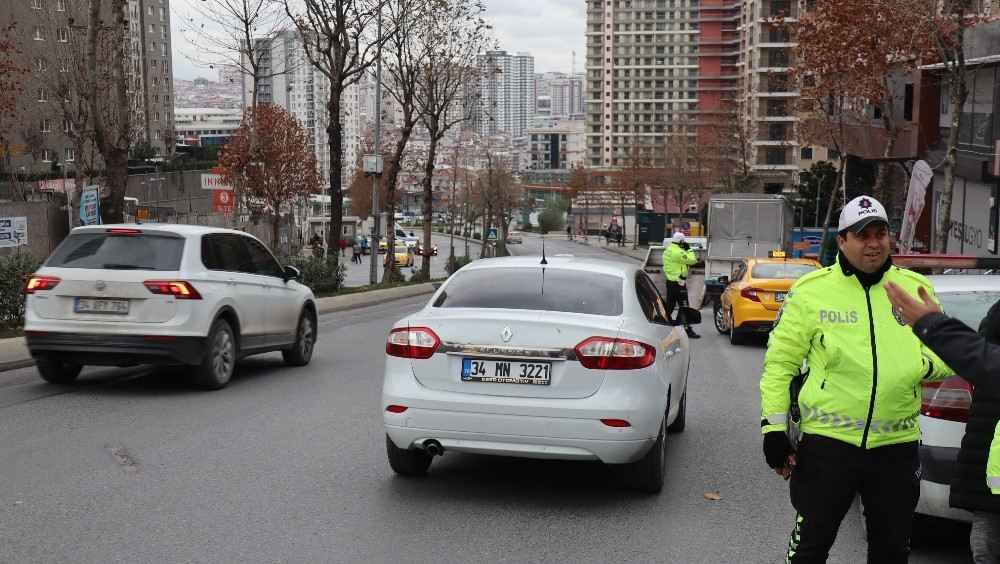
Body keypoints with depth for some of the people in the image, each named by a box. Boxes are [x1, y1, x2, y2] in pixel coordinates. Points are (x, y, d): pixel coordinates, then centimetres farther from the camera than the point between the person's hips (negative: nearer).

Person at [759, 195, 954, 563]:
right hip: (828, 440, -3)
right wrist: (774, 428, -7)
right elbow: (780, 362, -2)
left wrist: (928, 364, -12)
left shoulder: (916, 287, 5)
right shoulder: (812, 290, -4)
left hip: (898, 446, 3)